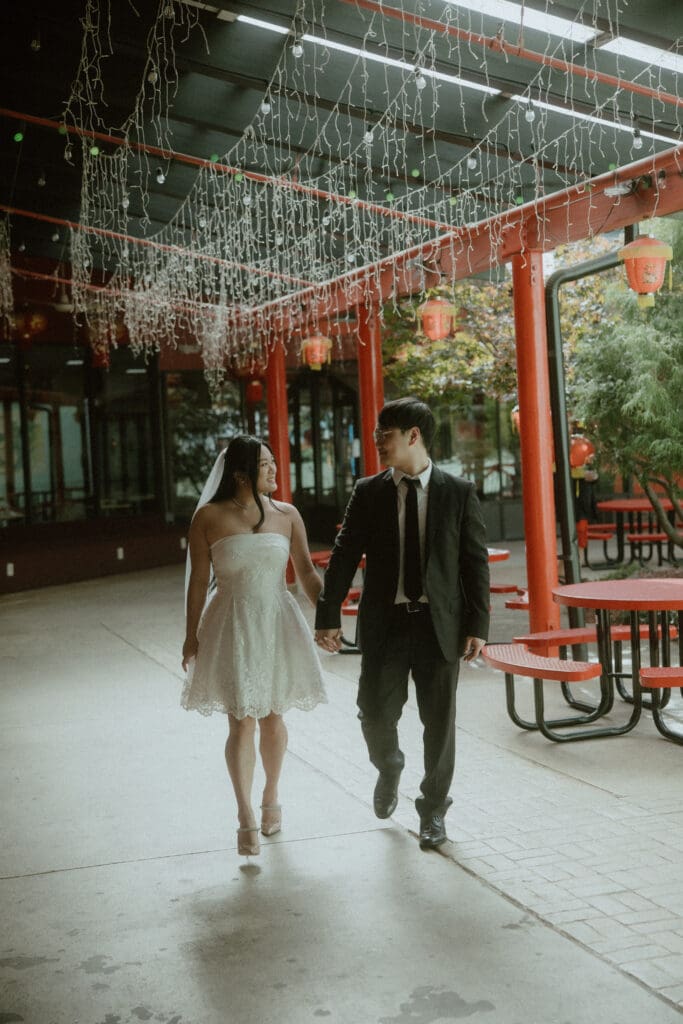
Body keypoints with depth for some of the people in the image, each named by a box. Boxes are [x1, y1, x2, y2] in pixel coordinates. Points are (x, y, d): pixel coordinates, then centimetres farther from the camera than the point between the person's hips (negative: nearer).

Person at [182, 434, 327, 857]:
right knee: (242, 721, -6)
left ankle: (271, 798, 33)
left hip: (277, 623, 3)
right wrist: (192, 635, 0)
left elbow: (307, 572, 6)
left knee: (273, 716, 13)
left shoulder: (287, 515, 2)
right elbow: (199, 579, -2)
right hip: (232, 627, -3)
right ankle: (247, 819, 0)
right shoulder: (209, 517, -5)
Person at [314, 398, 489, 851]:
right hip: (384, 623, 1)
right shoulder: (368, 492, 3)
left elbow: (475, 561, -1)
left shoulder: (459, 493, -1)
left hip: (440, 625, -1)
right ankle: (390, 769, 38)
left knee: (439, 722, 5)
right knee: (376, 715, 3)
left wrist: (477, 624, -5)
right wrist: (329, 616, -5)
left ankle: (433, 810, 24)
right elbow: (345, 556, 1)